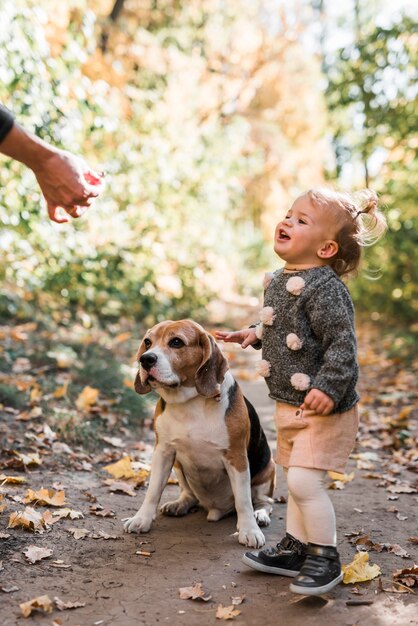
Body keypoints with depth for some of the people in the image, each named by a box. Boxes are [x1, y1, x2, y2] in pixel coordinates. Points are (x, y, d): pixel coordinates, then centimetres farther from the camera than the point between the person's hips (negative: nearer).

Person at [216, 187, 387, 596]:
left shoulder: (324, 287, -21)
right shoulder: (278, 281, 8)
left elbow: (342, 342, -25)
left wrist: (328, 387, -32)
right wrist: (255, 334, 13)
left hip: (322, 407, -9)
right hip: (289, 404, 9)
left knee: (303, 481, -11)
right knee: (295, 479, 18)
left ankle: (325, 559, 8)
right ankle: (295, 549, 33)